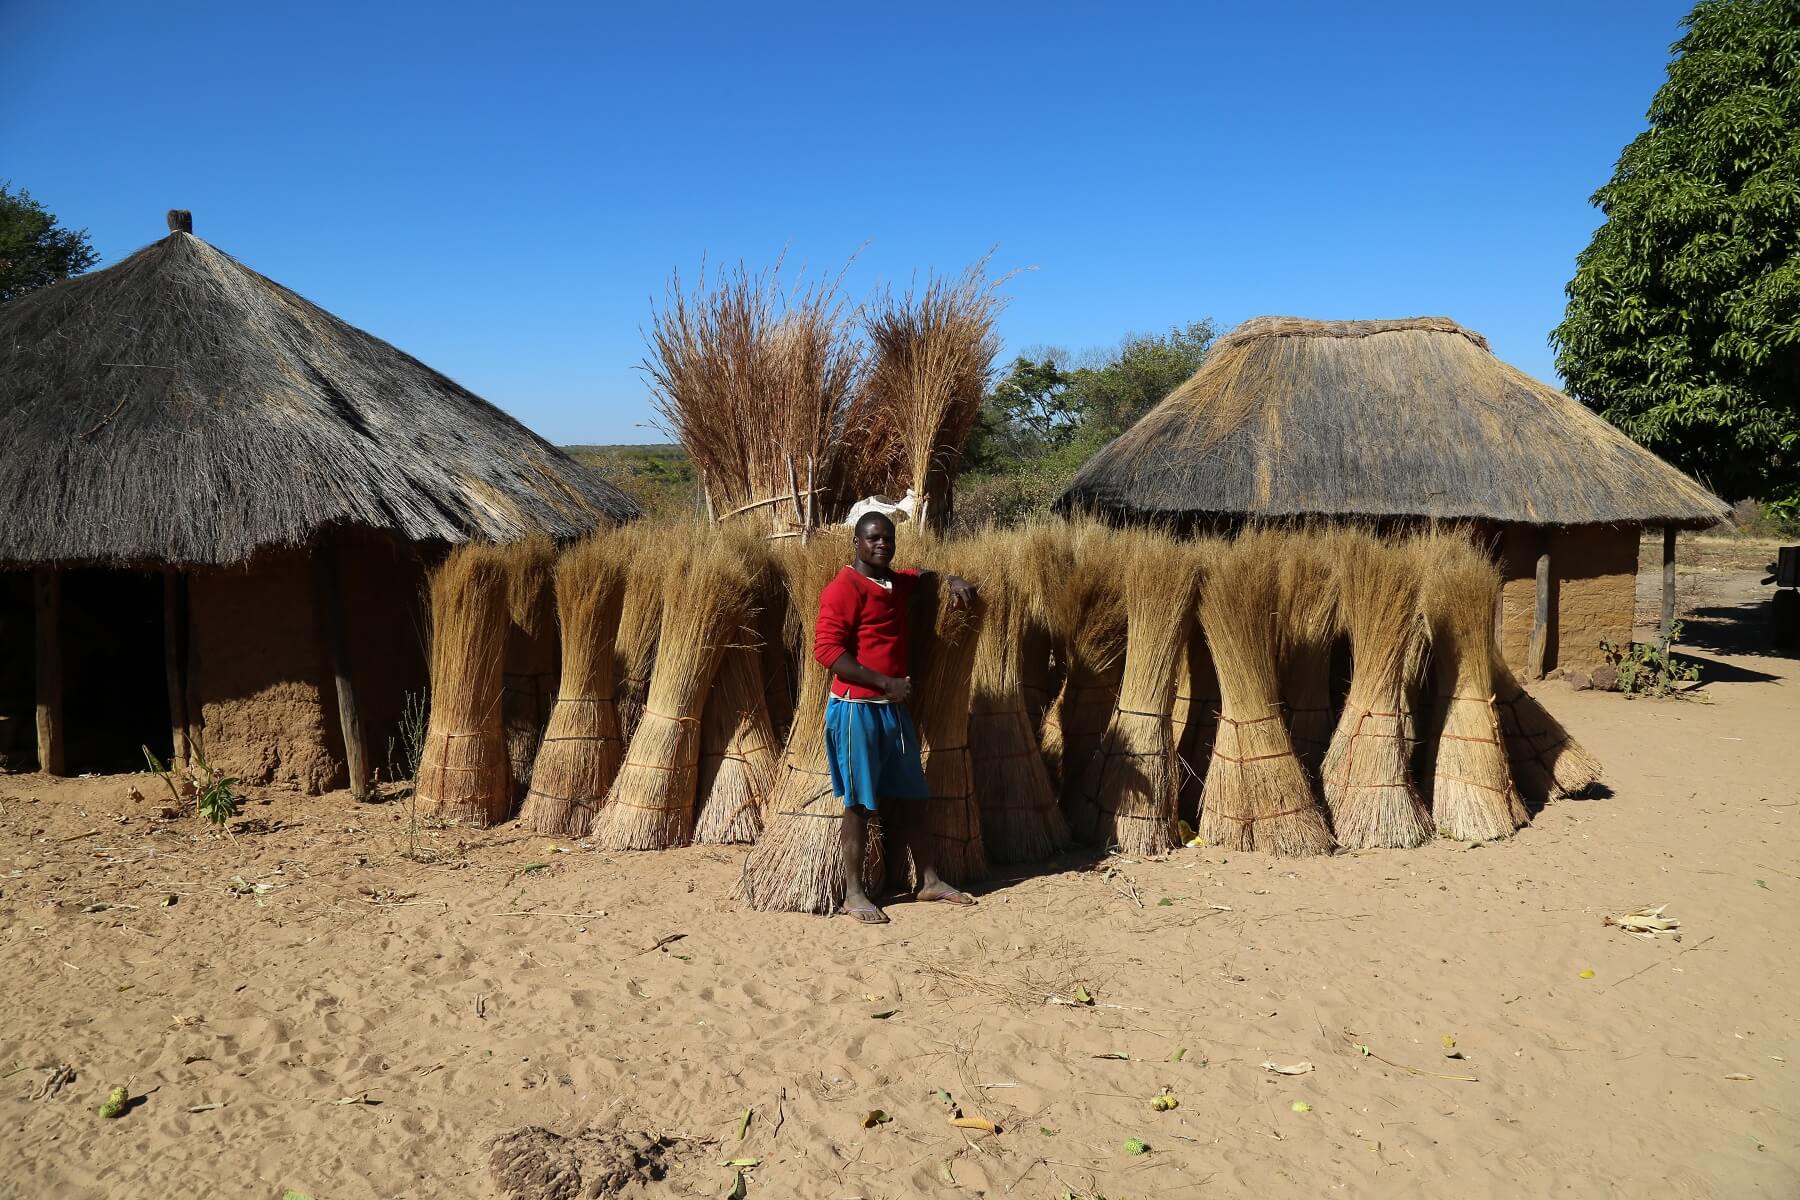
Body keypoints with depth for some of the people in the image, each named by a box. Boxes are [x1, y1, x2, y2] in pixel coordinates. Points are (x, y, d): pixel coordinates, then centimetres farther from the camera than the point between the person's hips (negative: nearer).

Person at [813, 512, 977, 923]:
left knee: (911, 798, 13)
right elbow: (827, 649, -21)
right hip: (856, 708, -8)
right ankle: (853, 893, 11)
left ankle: (929, 881, 24)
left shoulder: (899, 582, 12)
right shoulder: (844, 588, -13)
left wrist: (954, 581, 10)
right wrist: (884, 682, -22)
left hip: (894, 708, 8)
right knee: (860, 803, 0)